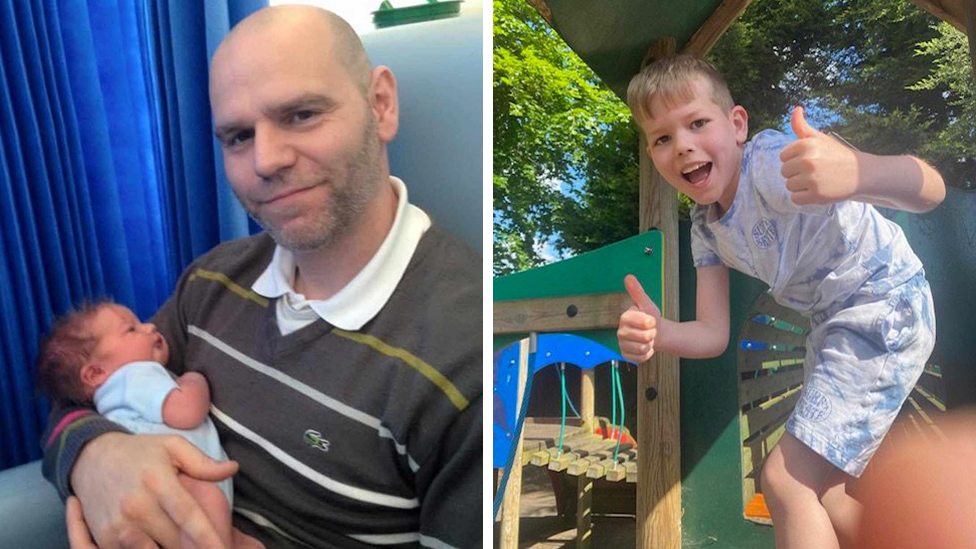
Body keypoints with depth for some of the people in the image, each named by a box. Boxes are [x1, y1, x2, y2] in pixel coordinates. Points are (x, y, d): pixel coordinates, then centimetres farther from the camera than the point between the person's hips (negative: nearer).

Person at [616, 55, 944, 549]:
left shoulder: (773, 163, -26)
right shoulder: (705, 225, -2)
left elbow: (929, 188, -40)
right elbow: (713, 335, -5)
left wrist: (858, 173, -63)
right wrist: (655, 332, -27)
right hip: (833, 327, 8)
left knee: (785, 479, -16)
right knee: (820, 491, 17)